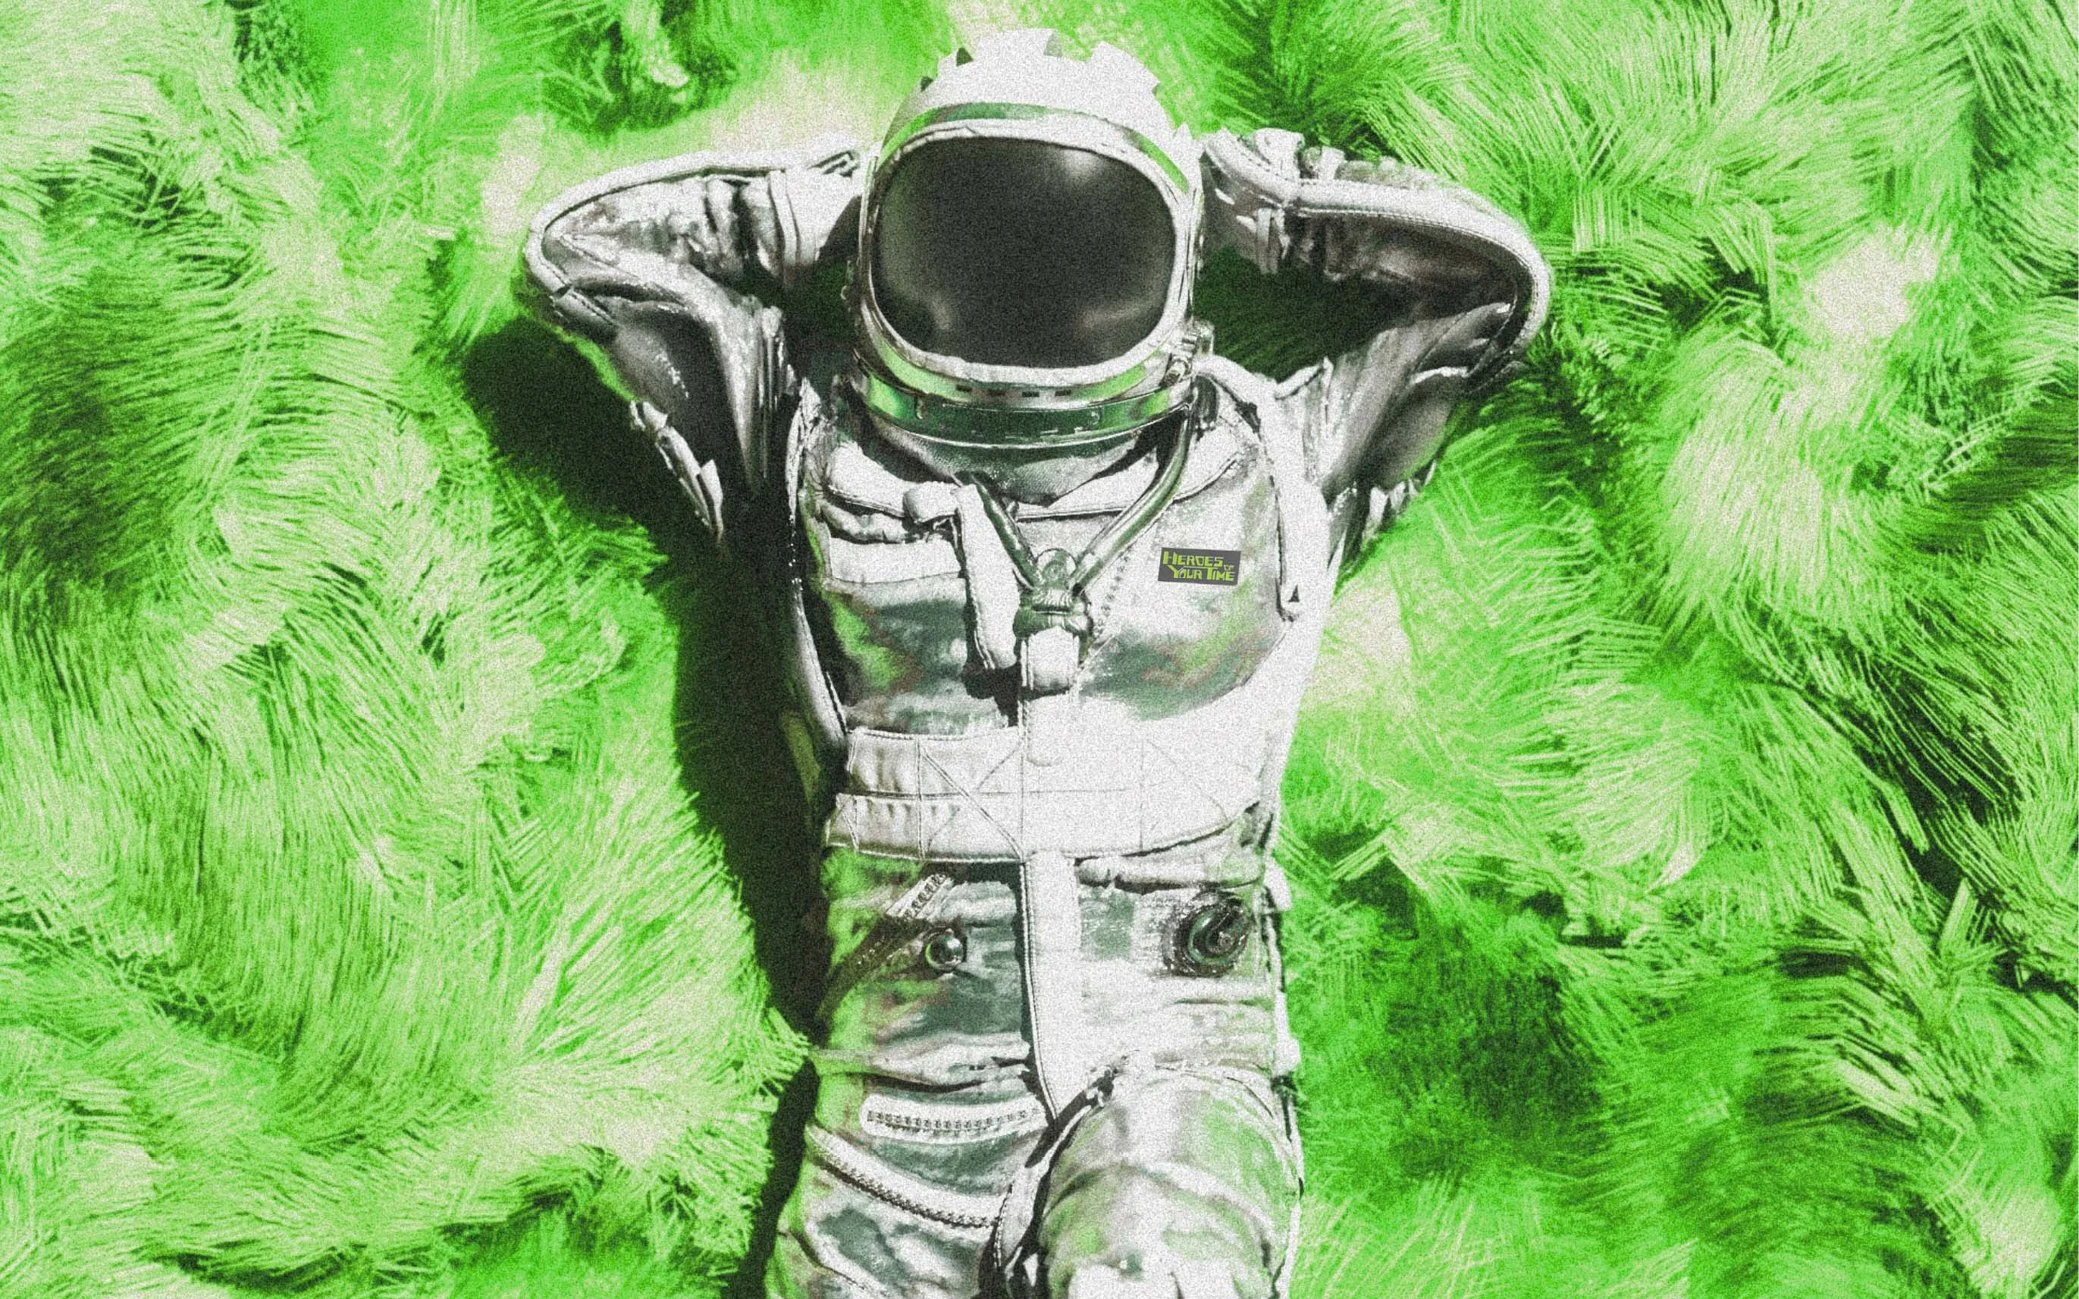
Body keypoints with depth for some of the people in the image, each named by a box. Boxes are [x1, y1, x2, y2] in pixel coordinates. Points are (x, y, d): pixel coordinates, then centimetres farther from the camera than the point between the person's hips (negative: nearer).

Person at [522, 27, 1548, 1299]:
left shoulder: (1260, 466, 10)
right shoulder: (825, 454, 11)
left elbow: (1497, 278, 18)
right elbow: (582, 245, 17)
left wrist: (1246, 188, 15)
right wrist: (826, 197, 15)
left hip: (1175, 1067, -2)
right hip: (906, 1087, 2)